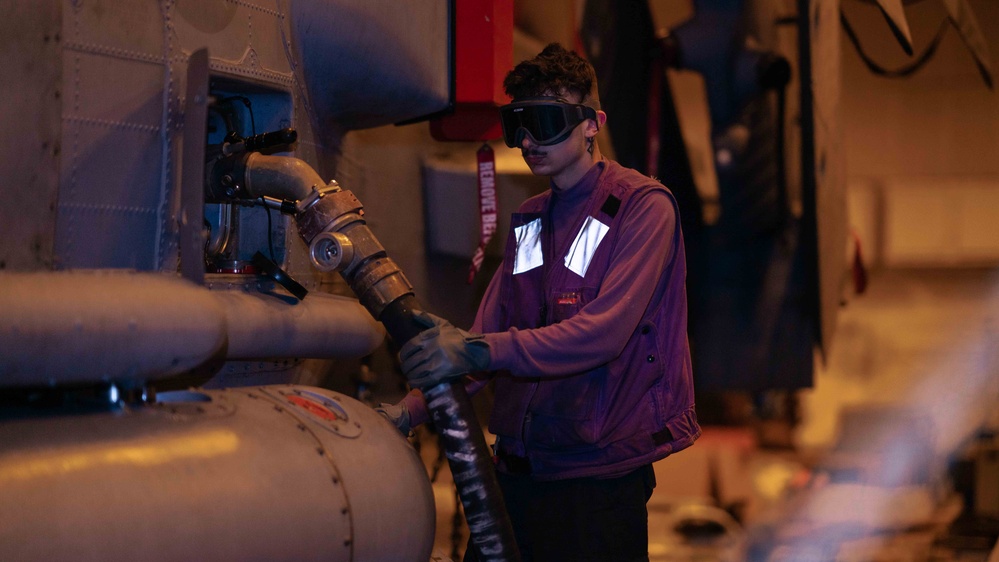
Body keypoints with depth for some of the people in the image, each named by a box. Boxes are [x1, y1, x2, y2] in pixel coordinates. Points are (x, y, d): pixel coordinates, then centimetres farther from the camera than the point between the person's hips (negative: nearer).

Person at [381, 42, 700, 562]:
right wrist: (412, 408, -6)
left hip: (599, 478, -6)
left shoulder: (644, 207, -8)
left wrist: (478, 350, -30)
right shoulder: (530, 221, 15)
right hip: (517, 470, 7)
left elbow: (604, 331, -22)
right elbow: (487, 336, 10)